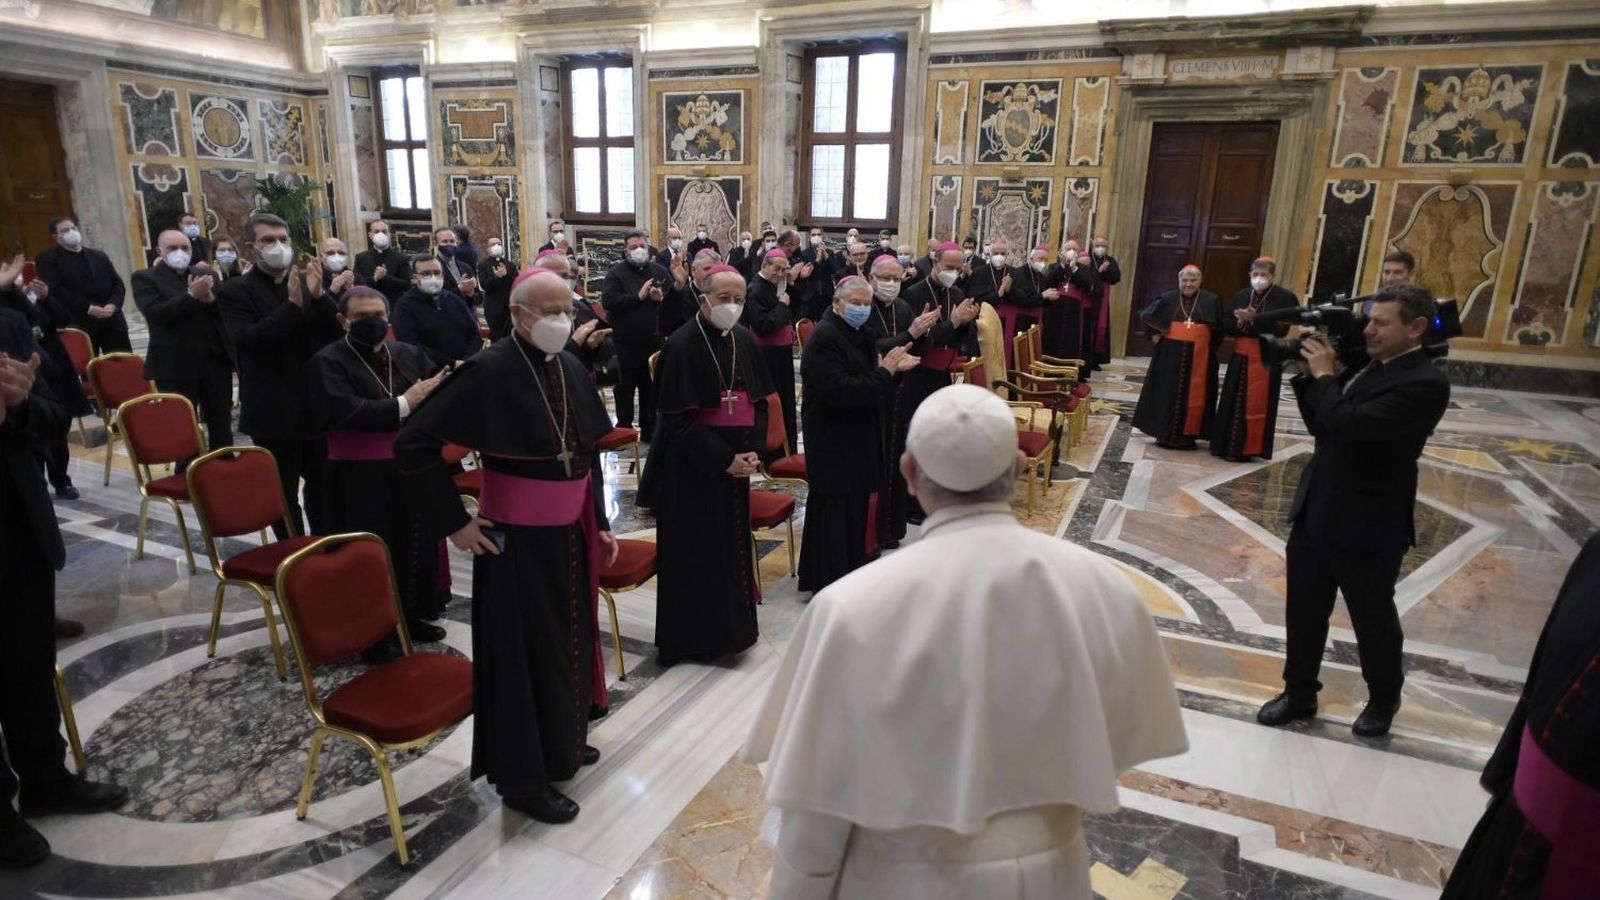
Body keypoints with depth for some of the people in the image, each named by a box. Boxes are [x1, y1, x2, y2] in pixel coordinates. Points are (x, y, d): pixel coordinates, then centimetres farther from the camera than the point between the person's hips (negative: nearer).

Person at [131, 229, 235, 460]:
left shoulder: (205, 275, 13)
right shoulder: (145, 278, 1)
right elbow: (155, 313, -15)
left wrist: (210, 298, -13)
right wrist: (192, 296, -21)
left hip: (215, 361, 4)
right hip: (176, 367, -3)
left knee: (221, 424, 10)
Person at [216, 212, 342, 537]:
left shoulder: (308, 282, 6)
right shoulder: (234, 291, -5)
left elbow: (337, 331, -1)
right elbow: (246, 340, -20)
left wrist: (318, 296, -18)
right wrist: (293, 305, -26)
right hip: (274, 410, -4)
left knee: (323, 482, 17)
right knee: (283, 491, 9)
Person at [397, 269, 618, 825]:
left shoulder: (572, 371, 2)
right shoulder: (489, 373, -18)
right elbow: (413, 444, -18)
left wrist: (599, 523, 8)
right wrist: (453, 522, -16)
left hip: (569, 535, 7)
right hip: (517, 540, -7)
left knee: (569, 639, 20)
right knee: (524, 650, 6)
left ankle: (562, 741, 42)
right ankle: (523, 778, 25)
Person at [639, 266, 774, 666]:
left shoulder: (744, 341, 5)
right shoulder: (682, 345, -14)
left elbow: (759, 401, 11)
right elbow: (678, 419, -17)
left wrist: (752, 451, -4)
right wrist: (723, 459, -17)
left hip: (735, 464, 6)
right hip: (692, 468, -6)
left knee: (733, 545, 14)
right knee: (694, 553, 3)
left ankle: (728, 627, 30)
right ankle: (693, 637, 18)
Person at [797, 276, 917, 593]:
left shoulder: (861, 334, 10)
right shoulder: (824, 338, -18)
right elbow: (840, 390, -28)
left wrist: (892, 367, -3)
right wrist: (884, 372, -22)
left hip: (862, 440, 9)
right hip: (835, 444, -9)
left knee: (860, 507, 18)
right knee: (837, 513, -1)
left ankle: (856, 572, 32)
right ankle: (831, 586, 11)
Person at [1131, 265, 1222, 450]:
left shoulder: (1211, 301, 0)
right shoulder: (1167, 299, 1)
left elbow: (1220, 328, 7)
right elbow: (1146, 315, 13)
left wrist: (1209, 345, -2)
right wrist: (1154, 334, 5)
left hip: (1198, 356, 0)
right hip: (1170, 354, 0)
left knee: (1193, 397, 3)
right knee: (1167, 395, 4)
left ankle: (1186, 436, 11)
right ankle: (1165, 434, 11)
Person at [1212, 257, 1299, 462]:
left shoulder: (1284, 298, -4)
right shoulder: (1241, 296, 10)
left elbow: (1281, 328, -15)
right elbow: (1225, 323, 6)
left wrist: (1254, 319, -22)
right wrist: (1240, 323, -14)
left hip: (1266, 358, -5)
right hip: (1240, 356, 5)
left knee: (1256, 405, -2)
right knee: (1233, 402, 7)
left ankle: (1246, 448, 3)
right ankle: (1227, 444, 15)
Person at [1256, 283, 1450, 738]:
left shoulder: (1424, 383, -19)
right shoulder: (1369, 367, 7)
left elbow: (1350, 424, -30)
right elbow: (1323, 427, 10)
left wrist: (1324, 376, -15)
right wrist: (1306, 376, -2)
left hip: (1367, 525, -7)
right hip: (1315, 513, 7)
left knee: (1372, 617, 15)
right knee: (1303, 611, 15)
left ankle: (1384, 698, 39)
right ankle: (1299, 693, 32)